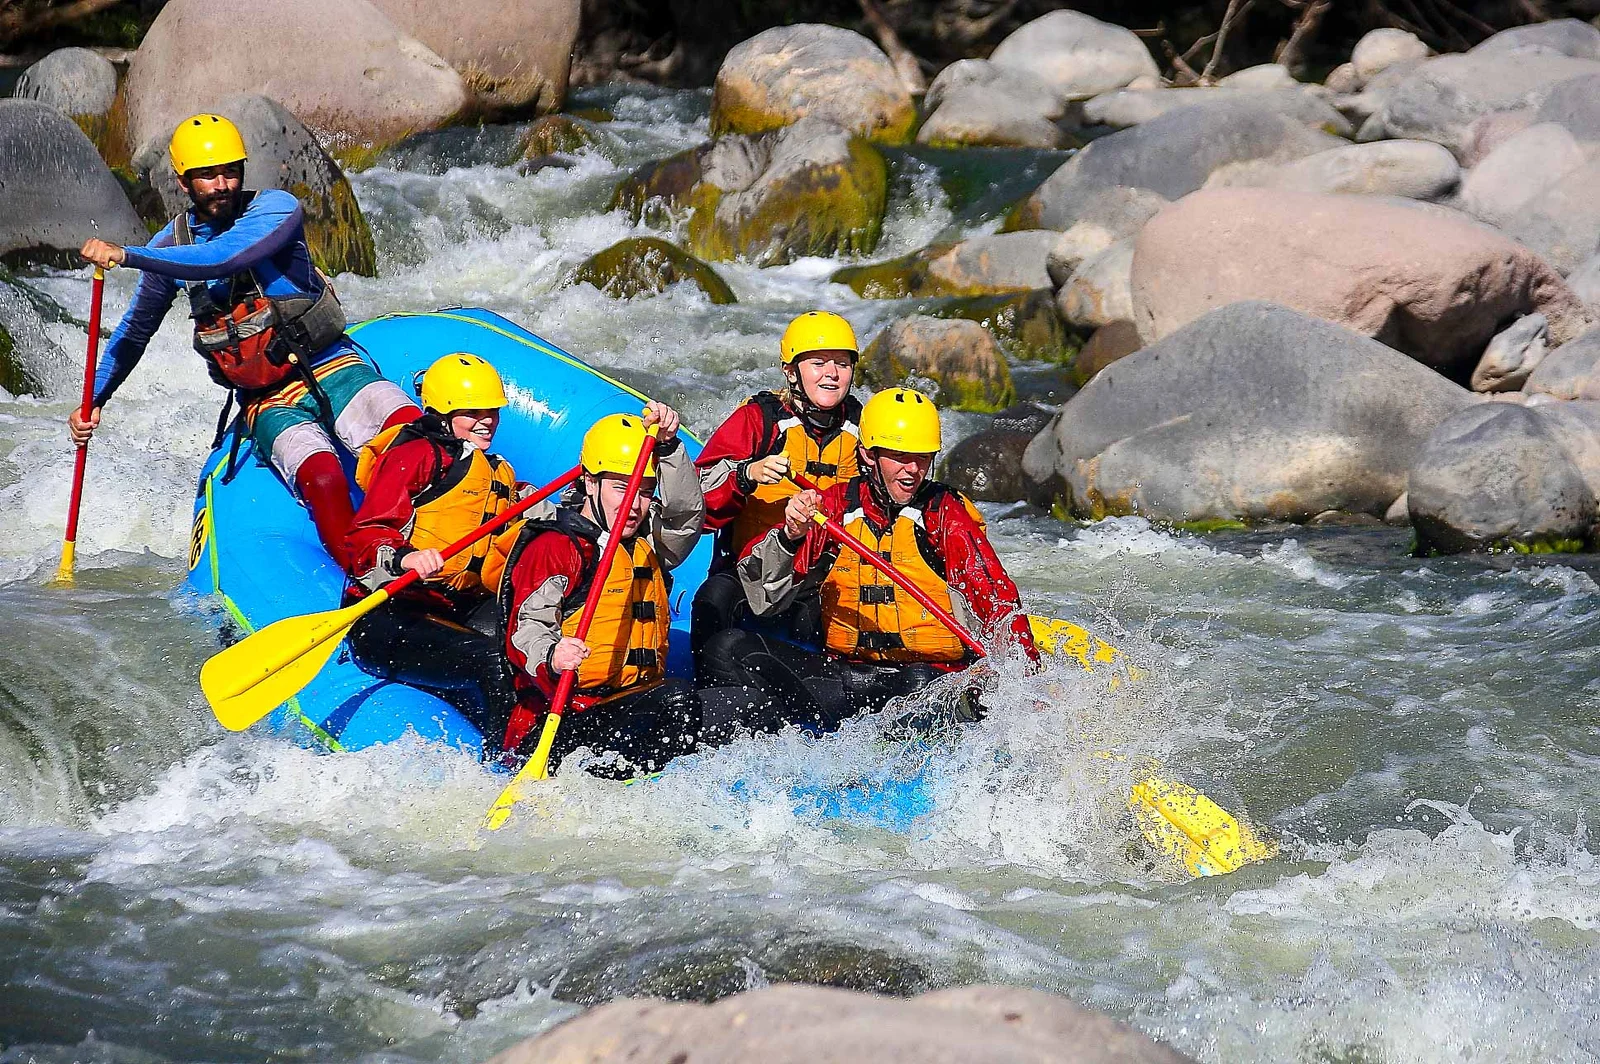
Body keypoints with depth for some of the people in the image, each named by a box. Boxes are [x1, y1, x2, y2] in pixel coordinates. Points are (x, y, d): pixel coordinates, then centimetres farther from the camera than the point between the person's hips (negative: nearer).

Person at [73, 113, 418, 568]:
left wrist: (127, 256, -28)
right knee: (322, 479, -31)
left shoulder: (276, 208, -6)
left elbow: (223, 258, -26)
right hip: (268, 402, 2)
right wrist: (94, 400, 15)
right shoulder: (171, 245, 7)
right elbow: (135, 330, 22)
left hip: (331, 370, -2)